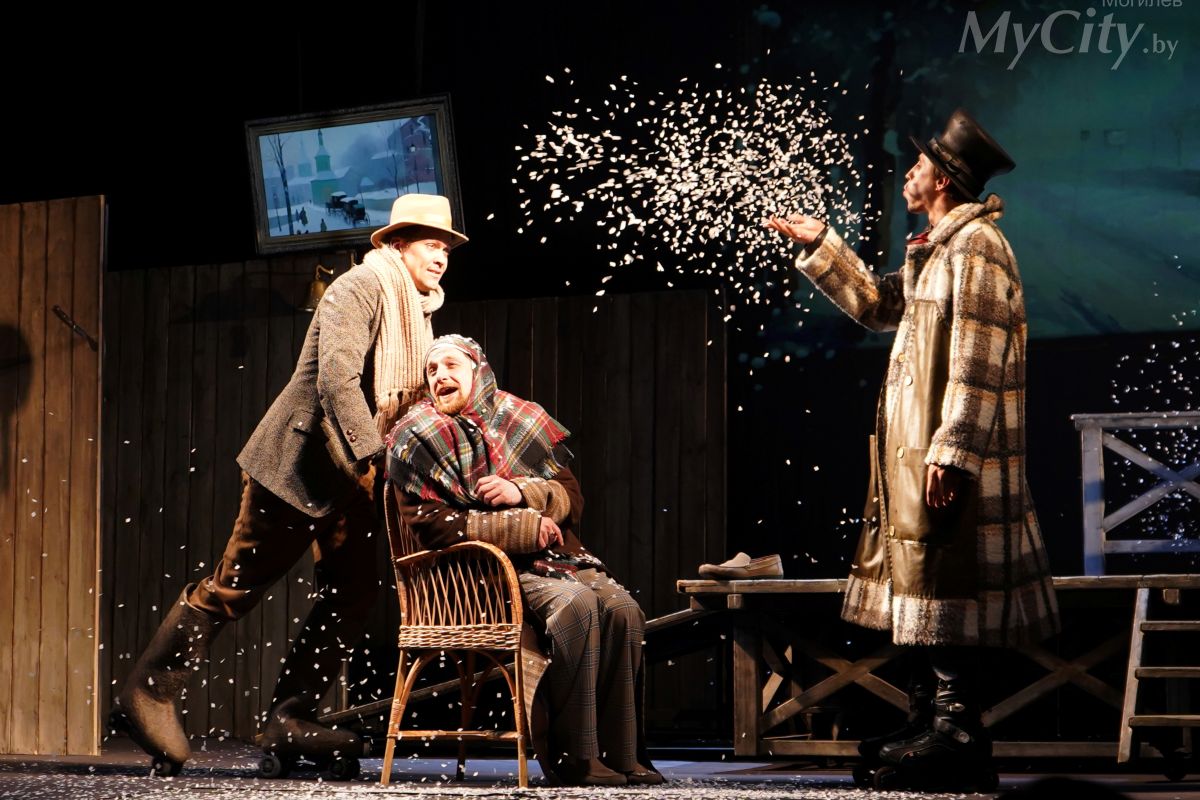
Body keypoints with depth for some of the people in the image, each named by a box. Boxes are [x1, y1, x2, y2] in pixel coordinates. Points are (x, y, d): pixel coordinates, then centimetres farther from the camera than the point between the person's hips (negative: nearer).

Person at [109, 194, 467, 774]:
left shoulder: (415, 312, 15)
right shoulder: (358, 290, -14)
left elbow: (404, 400, 21)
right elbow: (337, 381, -26)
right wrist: (375, 456, -32)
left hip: (348, 475, 9)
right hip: (298, 463, -9)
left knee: (354, 590, 2)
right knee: (238, 583, -5)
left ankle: (291, 719, 8)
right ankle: (148, 695, 3)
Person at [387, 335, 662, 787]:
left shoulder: (519, 420, 17)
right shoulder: (419, 438, 3)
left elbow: (570, 496, 12)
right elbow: (432, 525, -9)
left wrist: (519, 492, -11)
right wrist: (527, 526, -12)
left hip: (555, 555, 5)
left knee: (623, 609, -23)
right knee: (576, 603, -33)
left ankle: (620, 753, -19)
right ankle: (572, 757, -30)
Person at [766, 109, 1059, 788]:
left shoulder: (976, 246, -14)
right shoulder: (939, 248, 18)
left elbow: (977, 364, -20)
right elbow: (880, 306, 33)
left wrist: (949, 452, -24)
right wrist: (821, 245, 30)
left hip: (953, 453, -10)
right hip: (918, 447, 10)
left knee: (943, 584, -9)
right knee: (924, 583, 12)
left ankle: (958, 729, -7)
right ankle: (932, 718, 17)